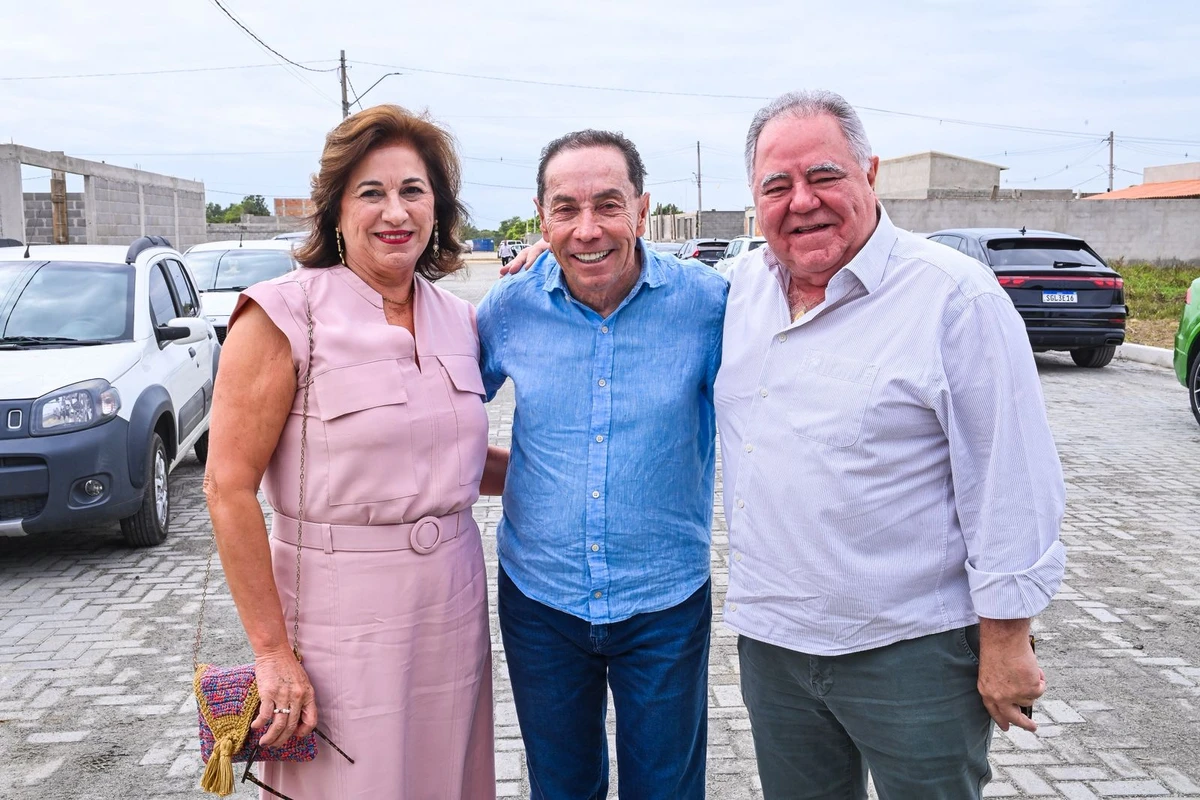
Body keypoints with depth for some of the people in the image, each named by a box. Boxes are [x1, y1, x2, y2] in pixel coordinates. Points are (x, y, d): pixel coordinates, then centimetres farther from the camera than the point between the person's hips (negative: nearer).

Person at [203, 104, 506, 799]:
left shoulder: (460, 320, 5)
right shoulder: (285, 315, -11)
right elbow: (229, 488, -12)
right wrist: (273, 651, -13)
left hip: (454, 607, 5)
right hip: (341, 621, -5)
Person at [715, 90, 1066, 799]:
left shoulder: (954, 294, -14)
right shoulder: (746, 283, 5)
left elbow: (1010, 483, -13)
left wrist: (1006, 640, -12)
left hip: (913, 653, -5)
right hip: (769, 637, 6)